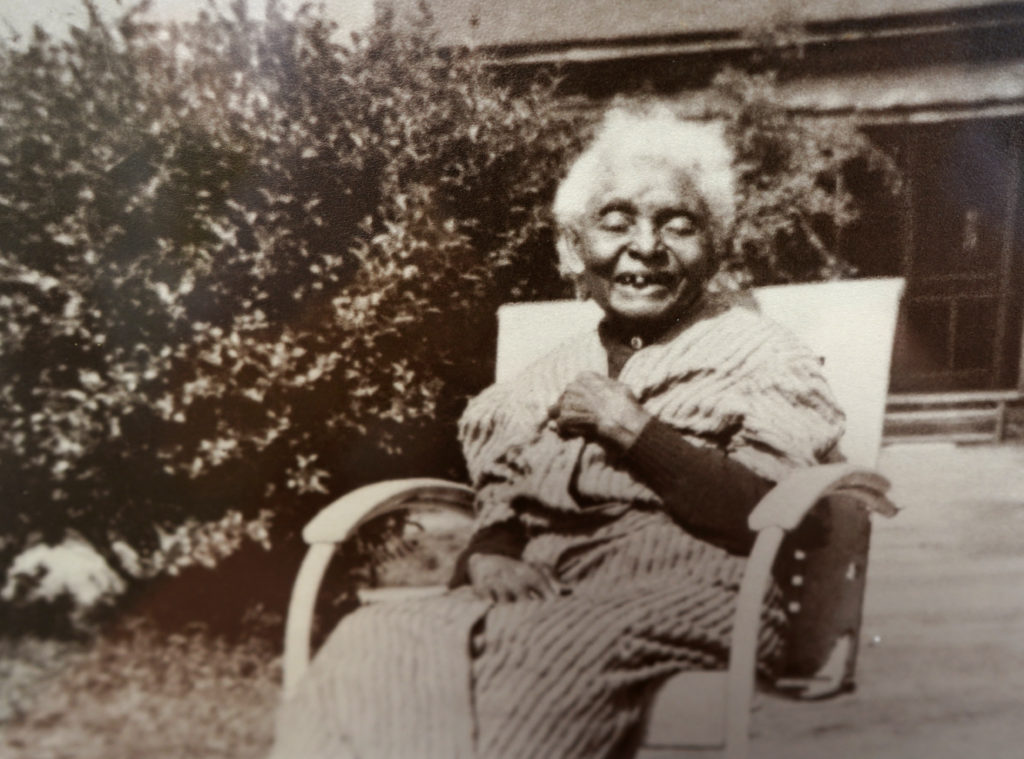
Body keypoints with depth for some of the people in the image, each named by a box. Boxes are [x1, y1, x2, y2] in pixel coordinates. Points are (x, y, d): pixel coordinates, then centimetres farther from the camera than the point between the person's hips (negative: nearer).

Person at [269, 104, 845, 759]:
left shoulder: (760, 354, 7)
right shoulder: (558, 374, 22)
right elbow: (502, 504, 15)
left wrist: (630, 428, -11)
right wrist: (489, 557, -9)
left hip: (685, 602, -4)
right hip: (547, 602, 5)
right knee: (373, 642, -24)